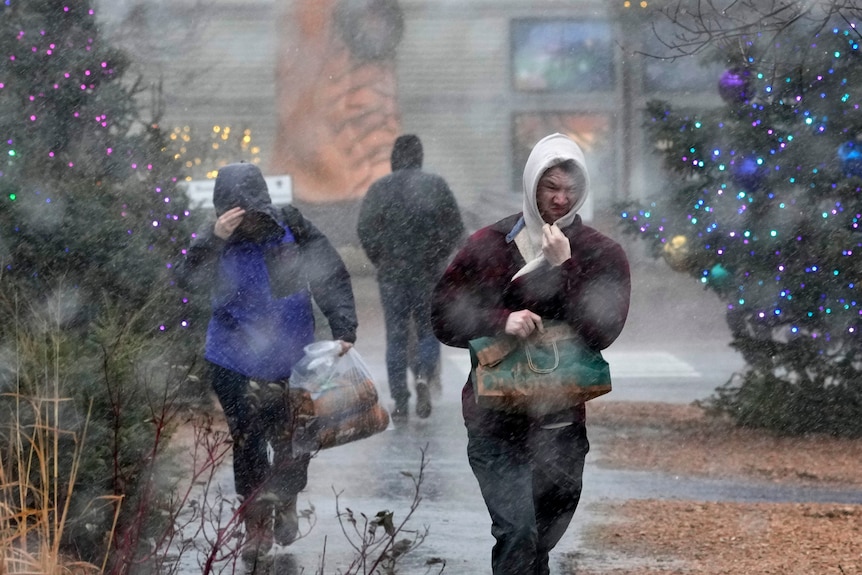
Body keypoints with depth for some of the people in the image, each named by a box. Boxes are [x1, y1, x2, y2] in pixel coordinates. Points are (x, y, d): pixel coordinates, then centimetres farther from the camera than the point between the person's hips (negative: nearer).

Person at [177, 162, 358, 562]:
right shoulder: (215, 240, -5)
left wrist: (343, 331, -10)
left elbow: (333, 278, -2)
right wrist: (215, 240, -35)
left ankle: (285, 502, 36)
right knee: (247, 441, 0)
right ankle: (256, 525, 14)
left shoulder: (292, 229, -7)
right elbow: (188, 279, -21)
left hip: (290, 361, 0)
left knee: (291, 439, 7)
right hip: (234, 361, 0)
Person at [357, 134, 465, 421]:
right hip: (428, 272, 0)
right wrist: (438, 257, 9)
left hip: (392, 272, 0)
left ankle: (400, 402, 2)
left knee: (396, 335, 6)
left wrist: (380, 260, 7)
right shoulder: (436, 185, 0)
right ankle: (424, 376, -14)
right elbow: (456, 228, -3)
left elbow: (364, 230, -5)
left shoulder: (379, 188, 0)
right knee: (428, 330, 12)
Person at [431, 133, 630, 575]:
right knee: (517, 531, -19)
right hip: (497, 421, -3)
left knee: (545, 536, 17)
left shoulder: (602, 255, 0)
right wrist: (500, 322, -20)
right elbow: (443, 316, -3)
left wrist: (563, 267, -18)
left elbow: (601, 331, -12)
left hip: (563, 422, 3)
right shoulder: (491, 245, -2)